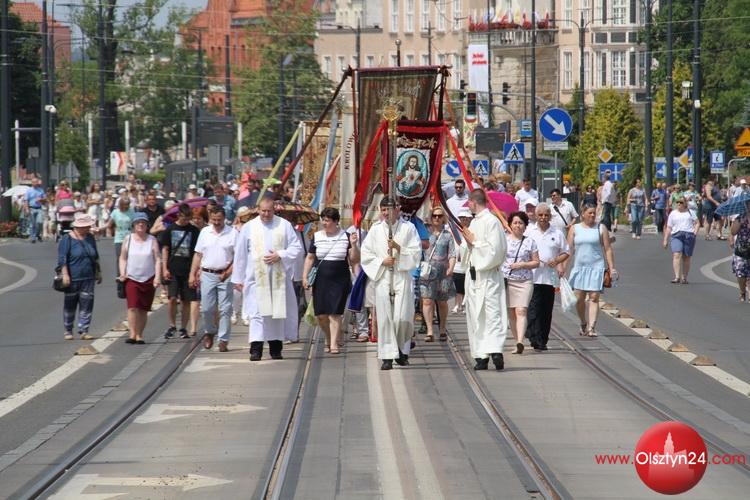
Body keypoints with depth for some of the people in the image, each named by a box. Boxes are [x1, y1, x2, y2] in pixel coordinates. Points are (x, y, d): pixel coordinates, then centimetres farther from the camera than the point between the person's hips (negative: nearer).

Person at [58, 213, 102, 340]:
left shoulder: (90, 238, 12)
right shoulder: (67, 239, -7)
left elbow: (96, 257, 22)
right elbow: (62, 258, -11)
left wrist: (98, 273, 22)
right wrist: (65, 274, -19)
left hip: (88, 278, 5)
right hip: (73, 278, -5)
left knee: (86, 305, -2)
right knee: (70, 305, 4)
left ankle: (83, 331, 0)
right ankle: (68, 331, 15)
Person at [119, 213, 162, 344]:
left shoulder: (152, 240, 5)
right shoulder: (128, 239, 6)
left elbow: (157, 259, 2)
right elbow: (123, 258, 10)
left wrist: (157, 277, -8)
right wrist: (122, 273, -4)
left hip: (148, 279, 1)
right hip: (131, 278, -1)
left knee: (143, 309, 4)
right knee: (132, 307, -14)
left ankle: (140, 335, 12)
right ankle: (132, 334, -15)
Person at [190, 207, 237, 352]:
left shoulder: (232, 233, 0)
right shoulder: (205, 232, 9)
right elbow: (198, 254, 12)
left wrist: (229, 272, -14)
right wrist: (192, 274, 7)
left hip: (225, 276, -2)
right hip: (207, 274, 2)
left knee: (225, 310, -2)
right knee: (206, 308, 1)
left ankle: (223, 340, 2)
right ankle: (209, 332, 26)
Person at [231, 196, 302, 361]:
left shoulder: (284, 225, 5)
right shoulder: (249, 227, 5)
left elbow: (296, 247, 5)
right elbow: (240, 254, 8)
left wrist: (280, 255, -11)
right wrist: (238, 278, 6)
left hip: (279, 278, 1)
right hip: (256, 278, -1)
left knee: (278, 311, 4)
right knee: (257, 313, -9)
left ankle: (276, 348, 13)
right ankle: (256, 348, -13)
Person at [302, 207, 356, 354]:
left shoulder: (345, 236, 0)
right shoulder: (317, 237, 7)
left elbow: (355, 259, -1)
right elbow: (310, 258, 12)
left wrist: (353, 245, -18)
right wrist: (305, 277, 4)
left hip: (339, 280, -3)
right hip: (321, 280, 3)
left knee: (335, 313, -8)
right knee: (320, 315, 1)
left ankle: (334, 344, -5)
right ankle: (329, 338, 24)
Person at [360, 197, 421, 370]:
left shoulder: (408, 228, 4)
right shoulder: (375, 230, 8)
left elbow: (416, 254, 0)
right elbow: (366, 255, 7)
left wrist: (399, 248, -14)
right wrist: (382, 262, -7)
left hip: (402, 278, -1)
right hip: (382, 278, 1)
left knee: (402, 318, -9)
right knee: (385, 318, -3)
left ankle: (402, 350, 15)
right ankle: (387, 357, -1)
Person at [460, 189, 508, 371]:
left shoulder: (492, 222, -9)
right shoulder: (474, 222, 16)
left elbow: (495, 249, -16)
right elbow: (465, 251, 22)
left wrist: (474, 241, -8)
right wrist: (467, 242, 1)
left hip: (489, 275, -9)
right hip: (473, 274, 9)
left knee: (492, 313, -14)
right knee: (475, 315, 6)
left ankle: (495, 350, -21)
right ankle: (481, 355, 7)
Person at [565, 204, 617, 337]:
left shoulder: (601, 228, 5)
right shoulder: (575, 229, 8)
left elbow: (608, 249, 5)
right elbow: (569, 250, 8)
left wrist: (611, 268, -1)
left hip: (596, 267, -2)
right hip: (579, 267, 2)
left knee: (594, 297, -10)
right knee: (579, 298, 3)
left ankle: (591, 327, -13)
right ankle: (583, 324, 25)